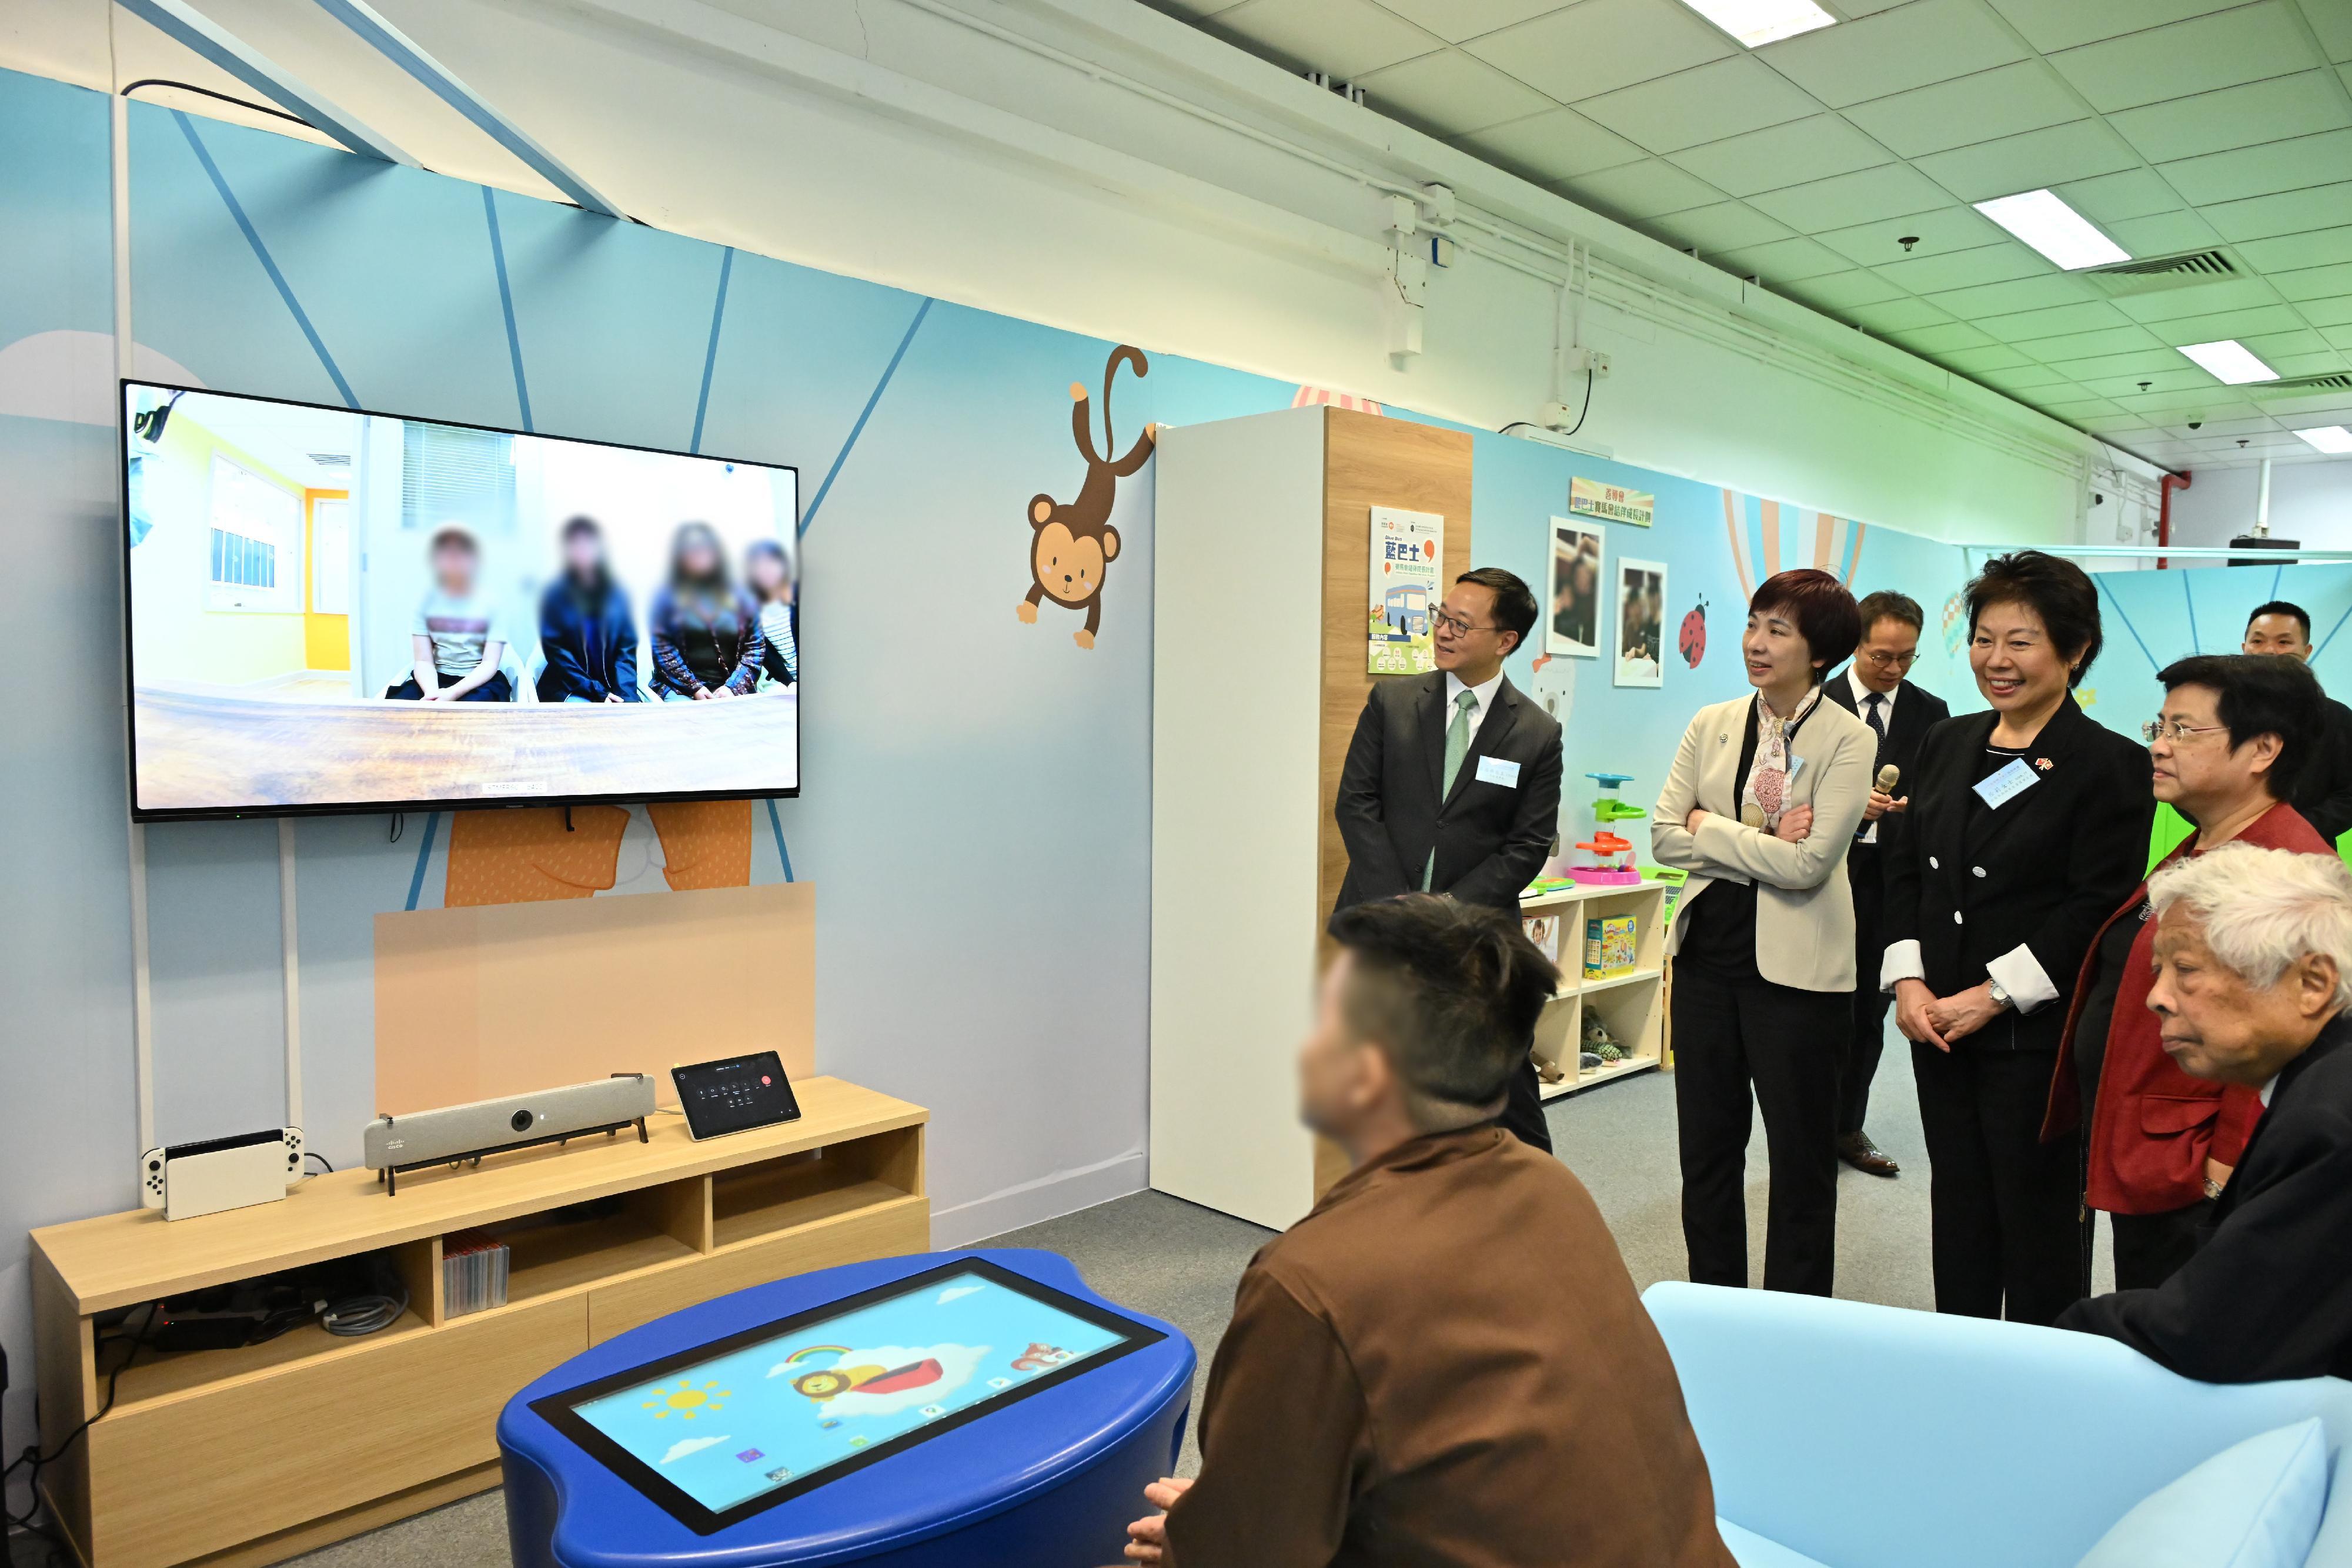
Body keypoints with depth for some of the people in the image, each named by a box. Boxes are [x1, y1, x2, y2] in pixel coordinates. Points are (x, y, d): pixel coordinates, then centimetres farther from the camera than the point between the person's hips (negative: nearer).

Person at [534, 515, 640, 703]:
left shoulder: (617, 596, 9)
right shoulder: (555, 596, 3)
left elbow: (627, 652, 4)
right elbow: (556, 653, -3)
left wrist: (624, 695, -14)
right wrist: (597, 694, -14)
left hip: (613, 688, 2)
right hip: (568, 688, -2)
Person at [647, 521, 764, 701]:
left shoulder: (739, 599, 15)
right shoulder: (667, 599, 9)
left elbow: (756, 647, 9)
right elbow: (662, 649, 1)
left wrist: (733, 687, -5)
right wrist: (694, 688, -10)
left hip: (728, 688, 1)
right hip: (681, 689, -1)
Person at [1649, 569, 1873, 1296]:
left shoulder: (1848, 740, -9)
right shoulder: (1711, 726, 5)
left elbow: (1810, 863, -19)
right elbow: (1663, 835, -2)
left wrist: (1711, 829, -11)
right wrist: (1761, 844, -13)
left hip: (1795, 964, -4)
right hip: (1708, 950, 5)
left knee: (1801, 1155, 10)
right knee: (1706, 1146, 15)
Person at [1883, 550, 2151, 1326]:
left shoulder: (2110, 766, -9)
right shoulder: (1947, 744, 9)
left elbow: (2099, 907, -14)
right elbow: (1905, 866, 9)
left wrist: (1994, 996, -17)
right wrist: (1907, 981, -3)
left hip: (2038, 1034, -5)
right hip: (1937, 1022, 6)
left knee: (2036, 1215, 7)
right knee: (1957, 1203, 16)